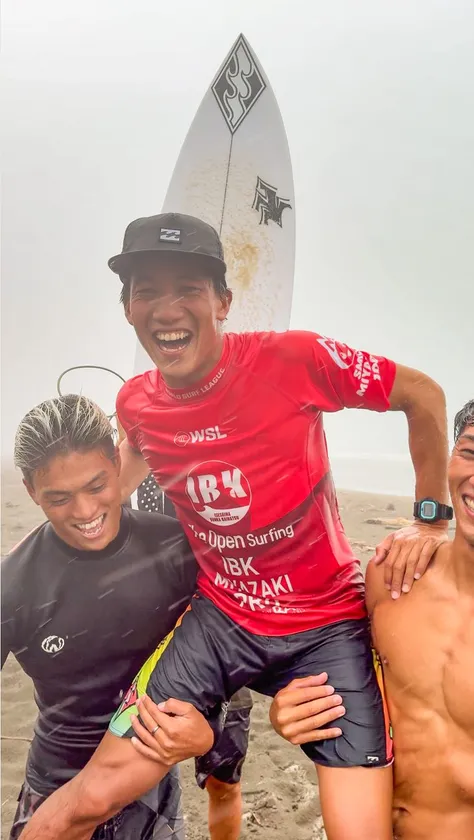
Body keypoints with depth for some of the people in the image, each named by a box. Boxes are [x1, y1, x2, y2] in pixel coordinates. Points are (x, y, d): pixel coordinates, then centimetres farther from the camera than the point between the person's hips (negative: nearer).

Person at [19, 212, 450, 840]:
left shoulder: (294, 359, -19)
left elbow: (423, 394, -6)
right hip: (219, 618, 3)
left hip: (325, 624, -2)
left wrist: (432, 520, -4)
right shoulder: (135, 403, -4)